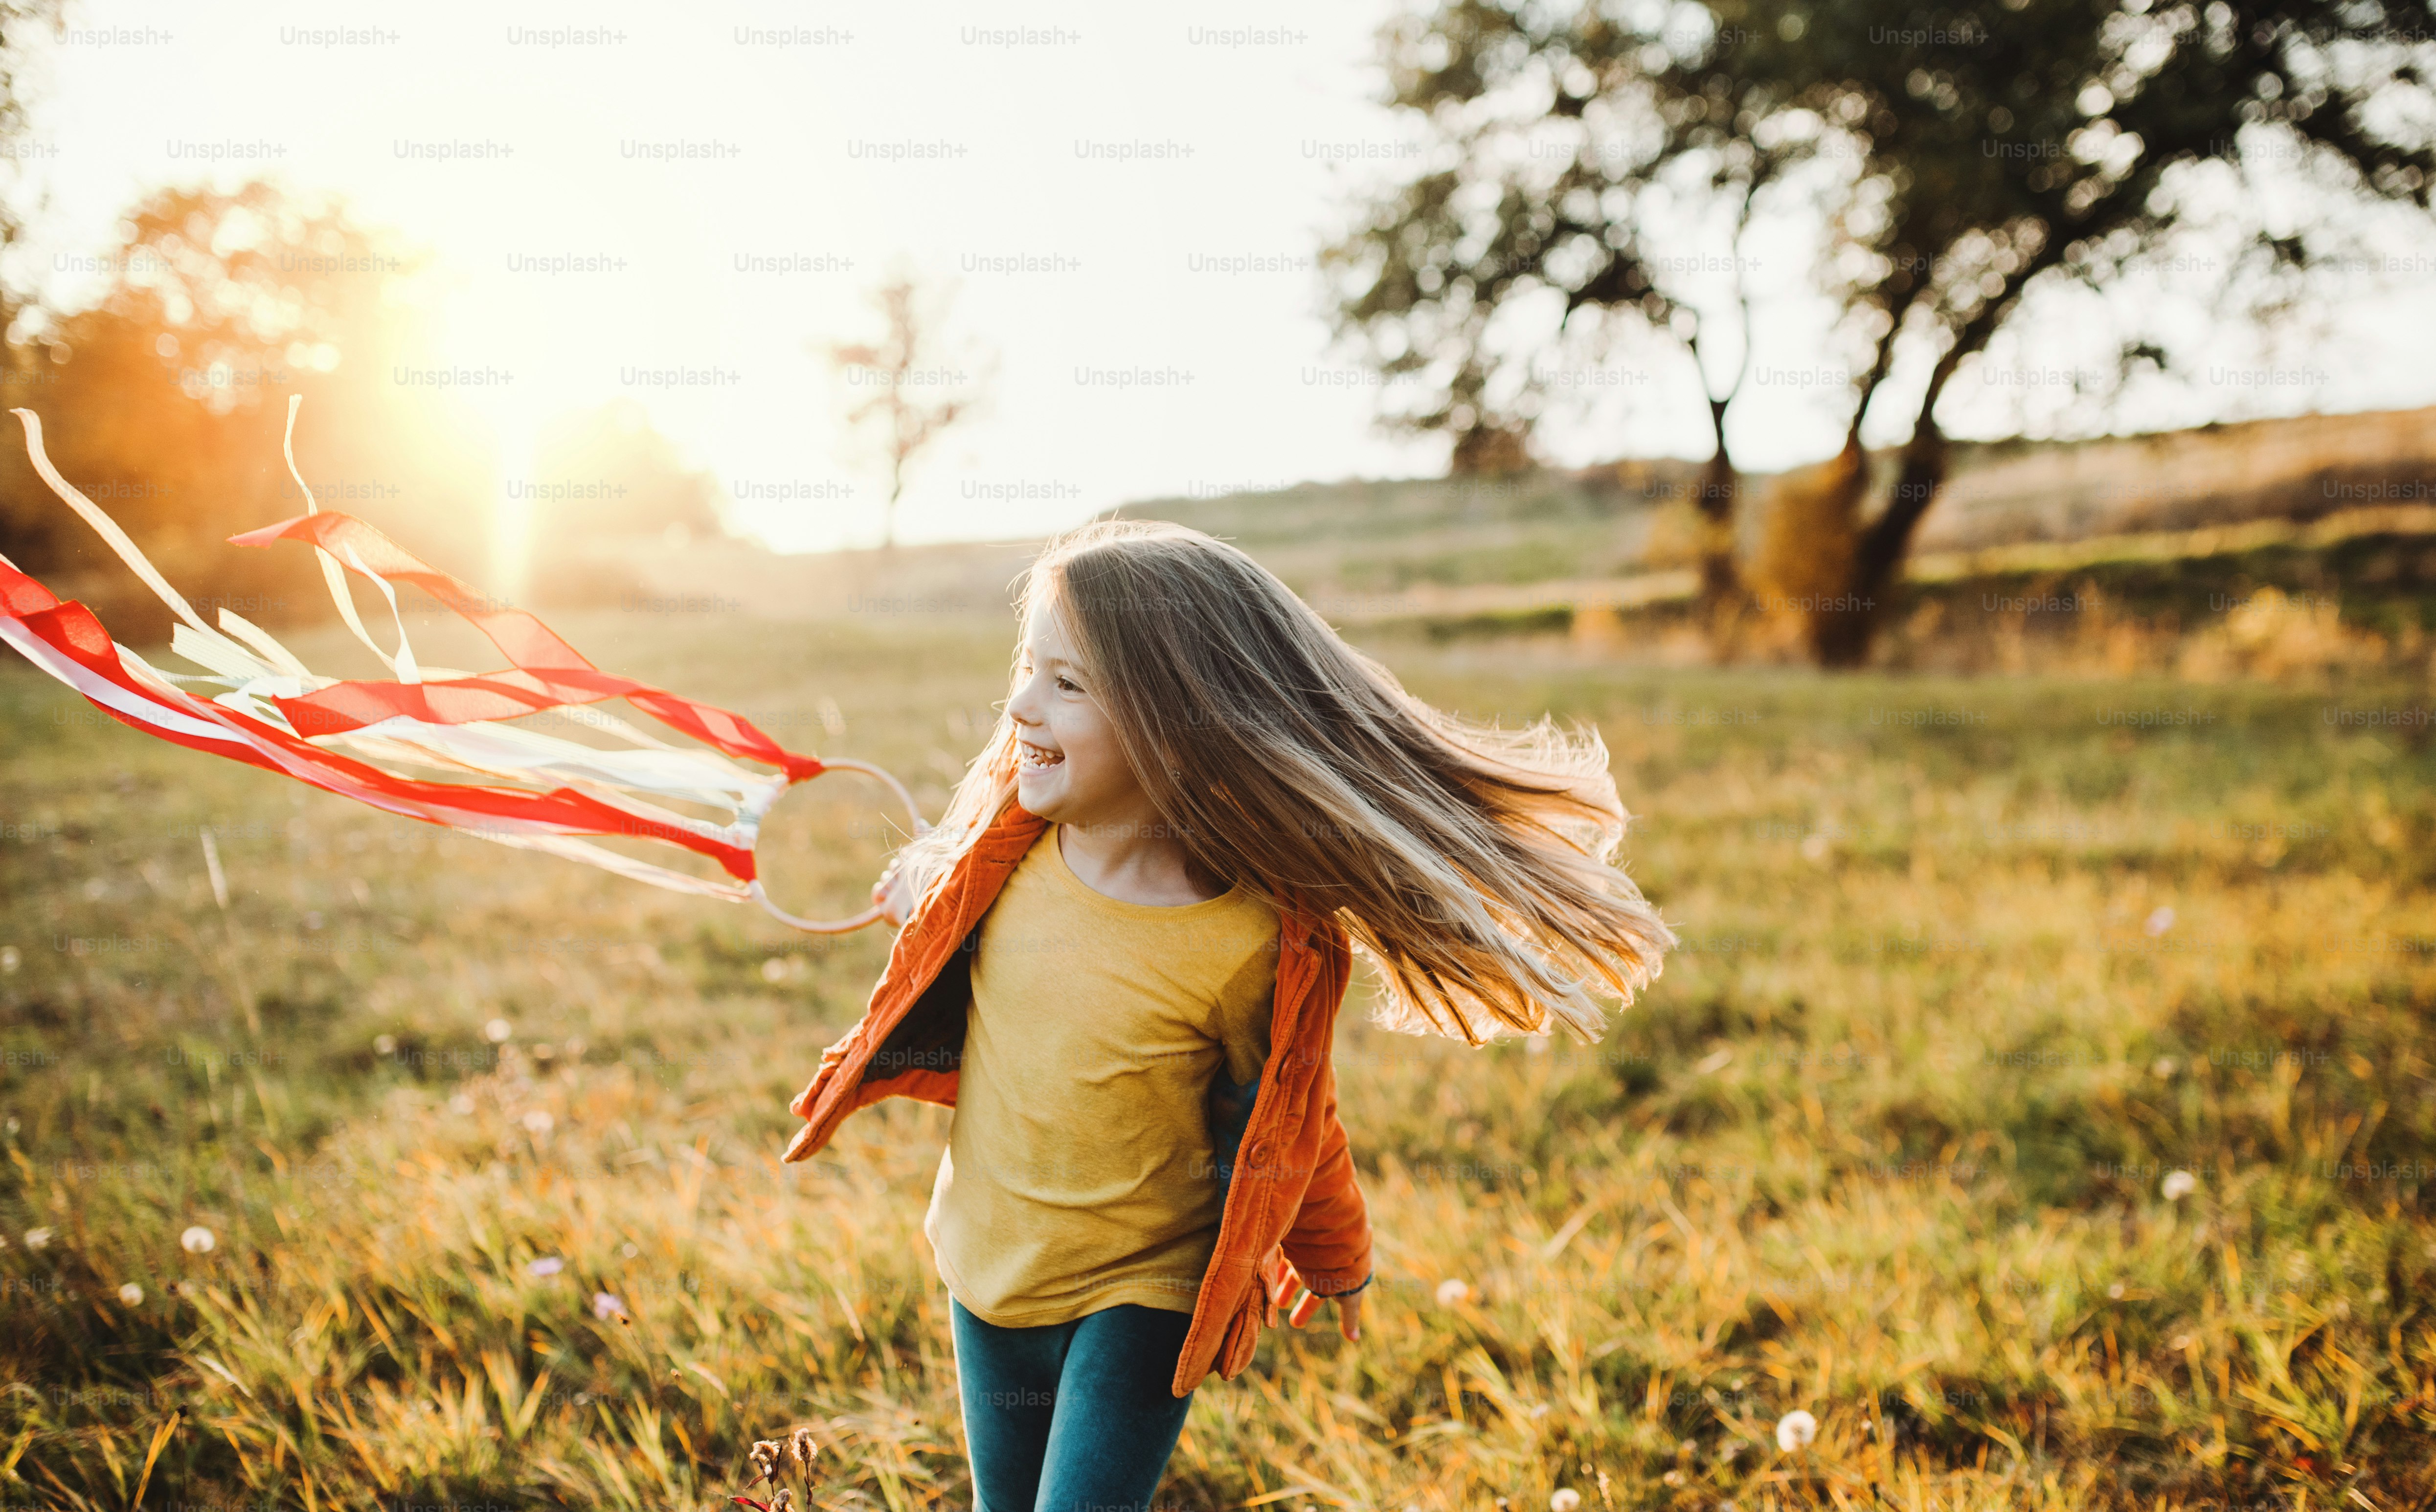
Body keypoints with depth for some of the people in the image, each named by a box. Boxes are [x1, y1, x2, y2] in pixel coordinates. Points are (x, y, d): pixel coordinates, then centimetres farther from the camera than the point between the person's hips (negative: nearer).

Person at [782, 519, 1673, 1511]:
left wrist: (1336, 1266, 4)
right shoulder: (1005, 842, -15)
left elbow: (1286, 1132, -9)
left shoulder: (1249, 944, -28)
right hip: (983, 1270, 5)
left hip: (1140, 1296, -5)